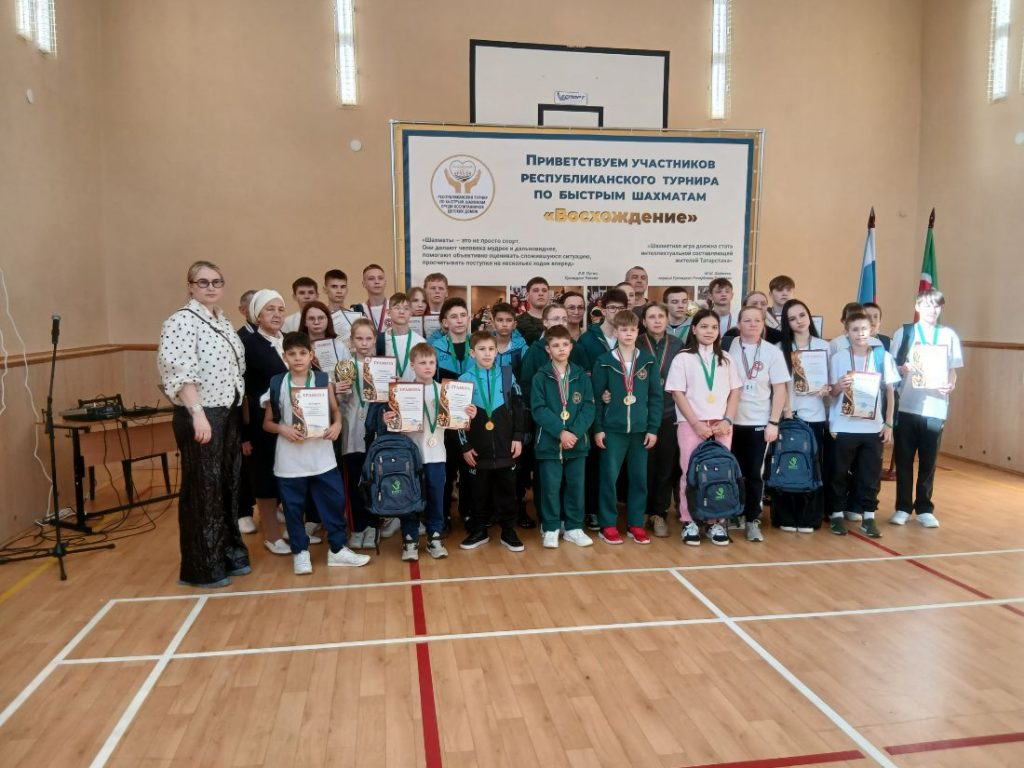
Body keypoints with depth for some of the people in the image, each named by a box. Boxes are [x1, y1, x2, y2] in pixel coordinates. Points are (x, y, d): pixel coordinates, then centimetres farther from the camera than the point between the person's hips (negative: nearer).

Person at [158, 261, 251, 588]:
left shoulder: (223, 322, 15)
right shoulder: (182, 321, -12)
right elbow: (180, 373, -22)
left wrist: (234, 410, 16)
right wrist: (198, 413, -29)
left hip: (228, 414, 8)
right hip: (199, 416, -8)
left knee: (228, 485, 15)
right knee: (202, 490, 0)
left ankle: (228, 553, 29)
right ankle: (201, 567, 12)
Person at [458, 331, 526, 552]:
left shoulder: (507, 376, 4)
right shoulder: (464, 380, 0)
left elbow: (518, 409, 7)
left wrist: (518, 437, 0)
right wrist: (465, 446, -3)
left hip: (505, 447, 1)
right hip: (478, 449, -1)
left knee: (506, 490, 8)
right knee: (479, 492, 9)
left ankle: (508, 531, 19)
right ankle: (479, 531, 23)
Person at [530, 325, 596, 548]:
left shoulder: (581, 376, 5)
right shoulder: (541, 377, -2)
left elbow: (589, 407, -1)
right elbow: (538, 410, -9)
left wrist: (575, 432, -14)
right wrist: (560, 432, -17)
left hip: (578, 441, 2)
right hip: (549, 441, -2)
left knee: (576, 486, 9)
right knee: (550, 487, 3)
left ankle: (574, 528, 22)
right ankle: (550, 529, 16)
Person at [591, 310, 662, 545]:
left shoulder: (648, 361, 4)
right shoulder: (604, 362, -2)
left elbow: (656, 396, 4)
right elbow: (596, 398, -2)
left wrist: (653, 428, 0)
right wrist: (597, 428, -6)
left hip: (640, 430, 2)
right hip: (612, 429, -2)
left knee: (639, 478, 8)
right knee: (609, 477, 1)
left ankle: (636, 524, 20)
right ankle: (608, 525, 12)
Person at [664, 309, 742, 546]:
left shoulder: (726, 359, 12)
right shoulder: (683, 358, 1)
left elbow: (735, 392, 10)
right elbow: (677, 394, -4)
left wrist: (727, 420, -4)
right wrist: (696, 423, -11)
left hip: (721, 425, 3)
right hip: (691, 424, -3)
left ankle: (716, 522, 12)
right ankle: (689, 522, 9)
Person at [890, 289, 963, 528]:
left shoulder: (949, 335, 8)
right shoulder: (903, 333, 4)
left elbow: (953, 370, 8)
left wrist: (951, 385, -12)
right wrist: (903, 369, -17)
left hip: (935, 407, 1)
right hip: (906, 406, -1)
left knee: (928, 461, 7)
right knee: (904, 459, 5)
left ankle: (925, 509, 19)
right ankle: (902, 508, 15)